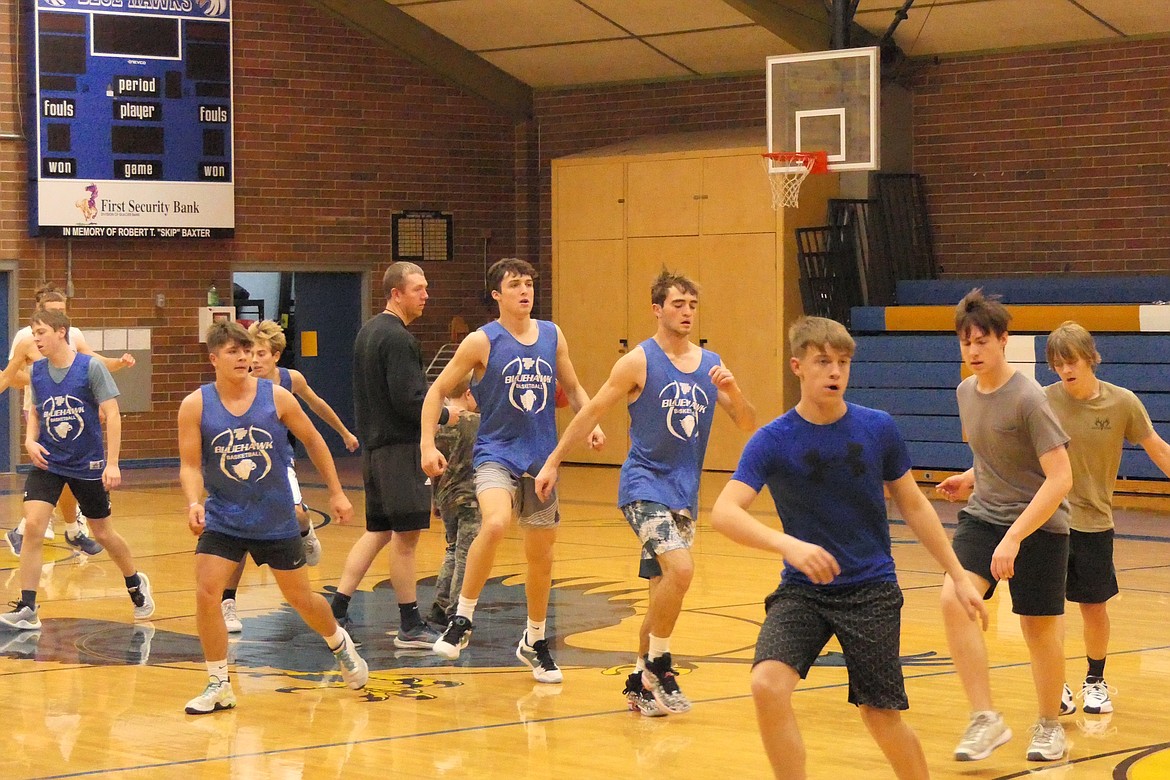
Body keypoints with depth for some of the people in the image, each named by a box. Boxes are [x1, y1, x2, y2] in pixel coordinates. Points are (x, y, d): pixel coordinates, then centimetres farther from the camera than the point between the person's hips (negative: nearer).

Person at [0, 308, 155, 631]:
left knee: (103, 533, 11)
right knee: (33, 526, -16)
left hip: (87, 465, -3)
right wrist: (30, 440, -6)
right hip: (48, 463, 3)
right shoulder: (37, 372, 0)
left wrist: (112, 463, -18)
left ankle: (136, 585, 39)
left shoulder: (91, 368, -13)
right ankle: (27, 610, -11)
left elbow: (112, 414, -13)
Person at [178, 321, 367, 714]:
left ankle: (340, 644, 42)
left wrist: (336, 492, 6)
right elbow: (190, 464, -9)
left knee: (300, 597, 11)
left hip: (276, 520, 0)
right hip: (223, 517, 0)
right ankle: (219, 686, -3)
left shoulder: (276, 397, -8)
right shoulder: (196, 405, -10)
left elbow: (313, 441, 4)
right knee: (206, 594, -16)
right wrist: (194, 503, -28)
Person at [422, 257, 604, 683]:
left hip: (542, 458, 5)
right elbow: (437, 391, -4)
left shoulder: (552, 336, 5)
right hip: (496, 453, -5)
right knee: (495, 524, -32)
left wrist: (591, 423, -2)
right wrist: (428, 445, -14)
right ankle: (462, 618, -17)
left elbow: (573, 388, 17)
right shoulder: (482, 341, -8)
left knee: (542, 556, 11)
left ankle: (535, 642, 31)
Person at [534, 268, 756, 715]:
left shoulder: (711, 365, 7)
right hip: (644, 485, -6)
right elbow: (592, 412, -2)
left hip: (684, 494, 6)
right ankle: (658, 666, -9)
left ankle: (640, 682, 24)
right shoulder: (639, 361, -7)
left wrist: (732, 389, -14)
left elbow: (748, 425, 6)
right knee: (680, 567, -24)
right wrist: (553, 462, -3)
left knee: (663, 592, 11)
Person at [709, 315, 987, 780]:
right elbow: (724, 512, -22)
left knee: (881, 716, 0)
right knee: (767, 685, -23)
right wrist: (786, 544, -39)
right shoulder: (772, 441, -10)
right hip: (802, 590, 0)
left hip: (871, 590, 1)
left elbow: (913, 506, 8)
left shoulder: (879, 429, -4)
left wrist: (959, 578, 7)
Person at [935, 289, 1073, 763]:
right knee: (954, 596, -20)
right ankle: (985, 719, -16)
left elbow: (1060, 478, -23)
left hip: (1038, 525, -5)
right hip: (983, 515, 5)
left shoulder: (1028, 399, -19)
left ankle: (1049, 726, 30)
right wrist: (970, 479, 4)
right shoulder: (966, 392, 4)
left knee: (1039, 628, 4)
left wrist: (1013, 538, -29)